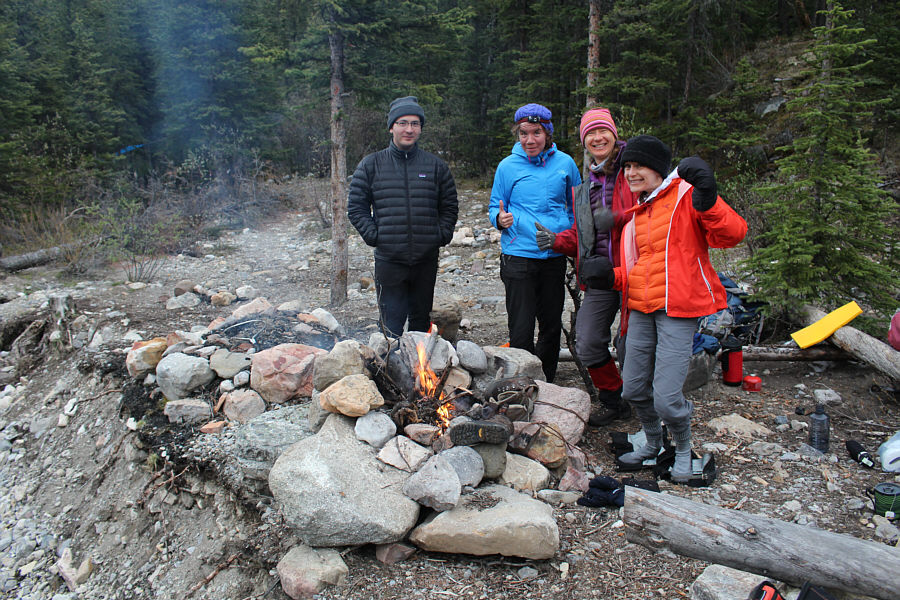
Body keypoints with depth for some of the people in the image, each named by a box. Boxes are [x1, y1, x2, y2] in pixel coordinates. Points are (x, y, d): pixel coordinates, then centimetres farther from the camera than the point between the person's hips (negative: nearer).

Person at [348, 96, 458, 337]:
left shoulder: (436, 166, 6)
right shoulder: (371, 165, 2)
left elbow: (450, 206, 12)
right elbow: (356, 208, 3)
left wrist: (442, 235, 0)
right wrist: (373, 235, -7)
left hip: (426, 259, 2)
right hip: (389, 259, -2)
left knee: (421, 321, 15)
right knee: (392, 326, -2)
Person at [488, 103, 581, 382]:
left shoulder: (564, 163, 5)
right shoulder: (508, 166, 0)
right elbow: (495, 207, 6)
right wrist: (500, 219, -16)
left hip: (555, 256, 3)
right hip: (518, 255, -3)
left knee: (552, 325, 12)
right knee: (521, 330, -4)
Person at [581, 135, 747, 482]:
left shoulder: (686, 196, -5)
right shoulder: (637, 212, 18)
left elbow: (732, 234, -18)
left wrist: (707, 202, -34)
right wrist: (613, 277, 5)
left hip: (678, 310, -7)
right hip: (640, 310, 7)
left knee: (666, 398, -9)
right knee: (633, 390, 10)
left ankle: (683, 449, 21)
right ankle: (653, 443, 37)